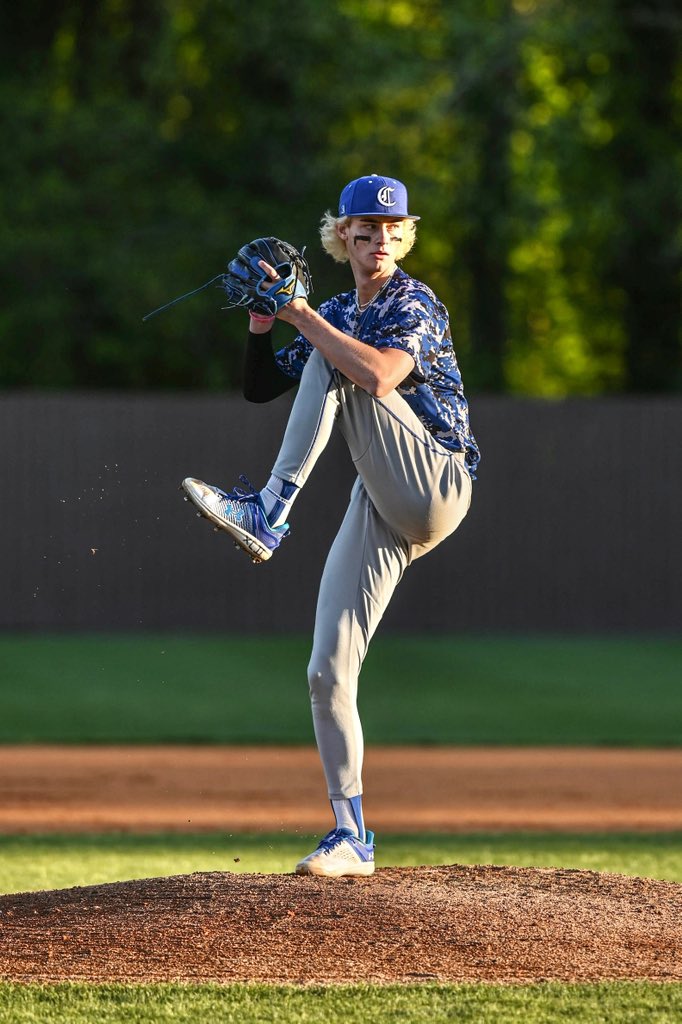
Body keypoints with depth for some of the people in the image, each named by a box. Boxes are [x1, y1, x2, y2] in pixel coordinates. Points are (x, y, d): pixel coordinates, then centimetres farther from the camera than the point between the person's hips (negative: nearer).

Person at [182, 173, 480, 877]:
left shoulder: (413, 304, -4)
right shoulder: (336, 316, 19)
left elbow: (380, 375, -24)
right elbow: (260, 388, 20)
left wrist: (301, 315, -17)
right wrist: (263, 322, 3)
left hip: (434, 484, -7)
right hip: (383, 509, 7)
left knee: (330, 363, -20)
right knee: (327, 672, -3)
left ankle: (268, 515, -27)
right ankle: (351, 839, 5)